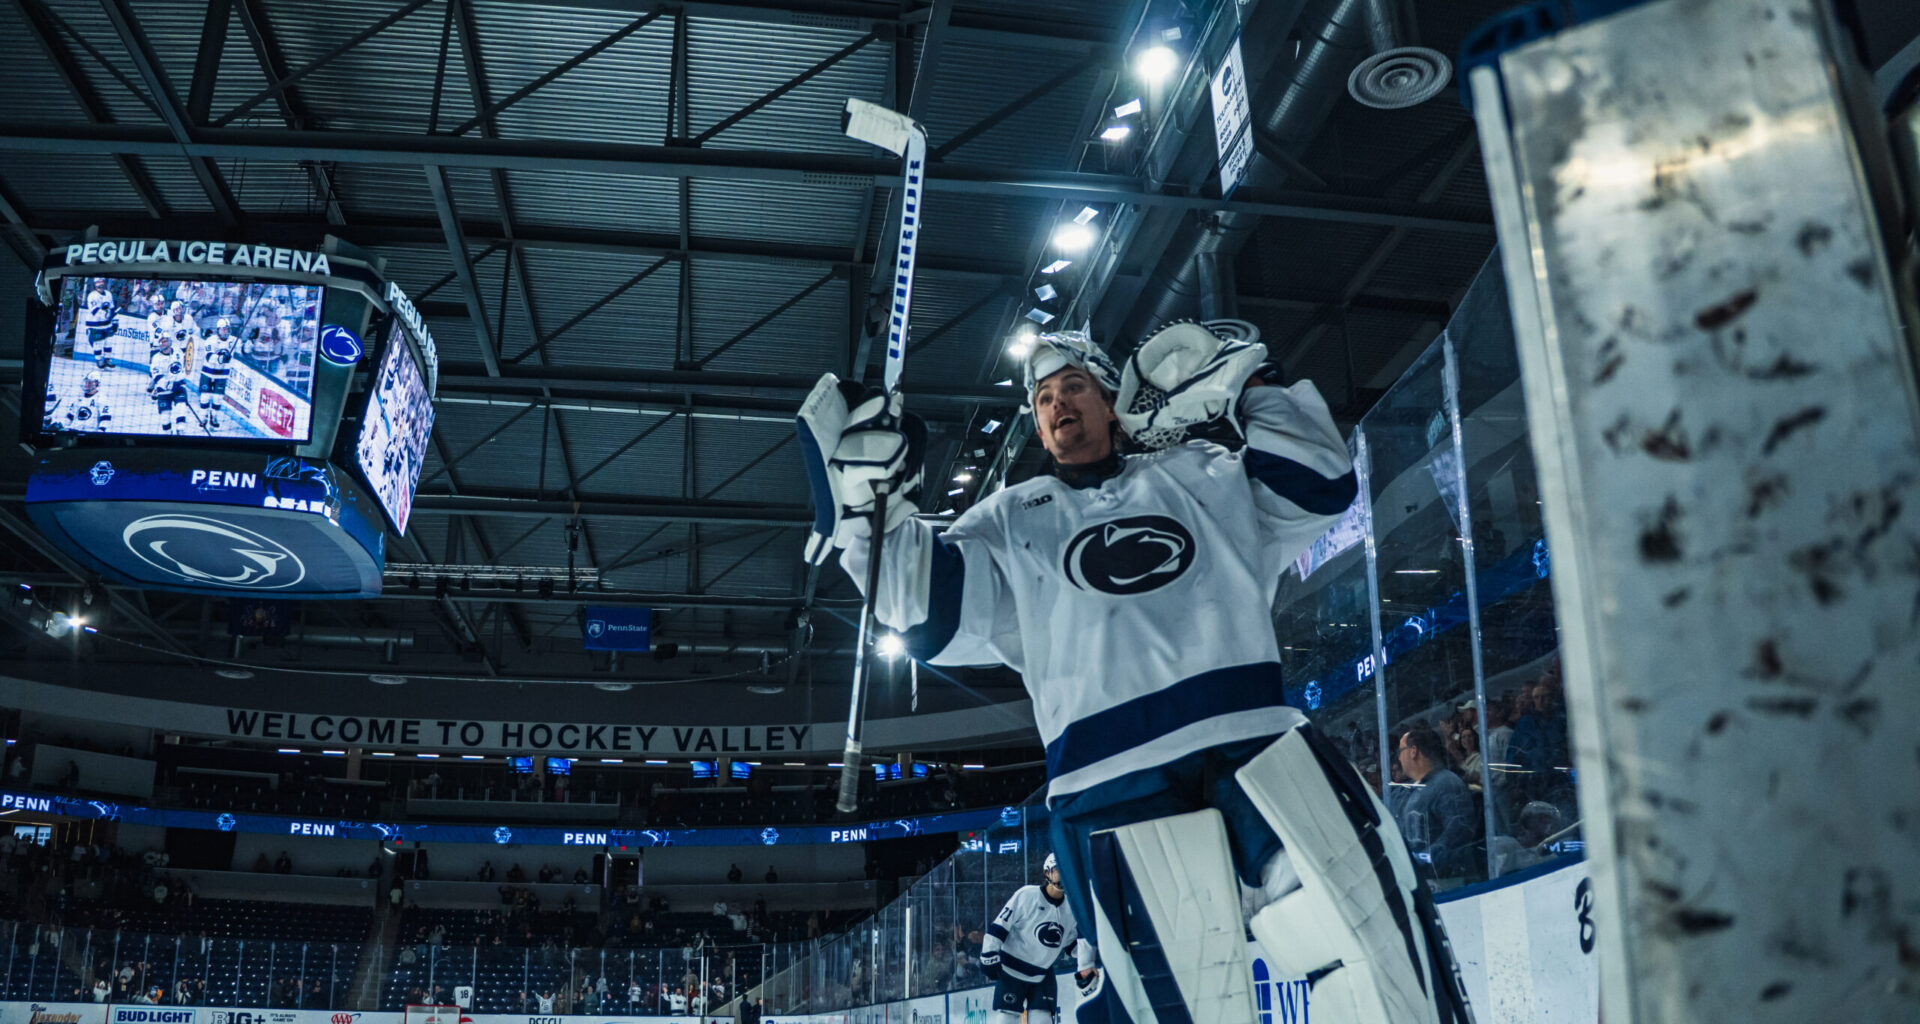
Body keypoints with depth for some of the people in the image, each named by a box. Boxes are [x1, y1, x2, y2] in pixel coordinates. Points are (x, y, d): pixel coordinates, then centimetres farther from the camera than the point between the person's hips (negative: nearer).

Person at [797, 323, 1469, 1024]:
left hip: (1259, 744, 2)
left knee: (1373, 936, -9)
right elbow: (932, 613, 7)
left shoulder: (1196, 475, 24)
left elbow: (1318, 485, 16)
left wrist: (1242, 386, 13)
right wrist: (870, 502, -3)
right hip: (1116, 790, -1)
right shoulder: (1011, 519, 20)